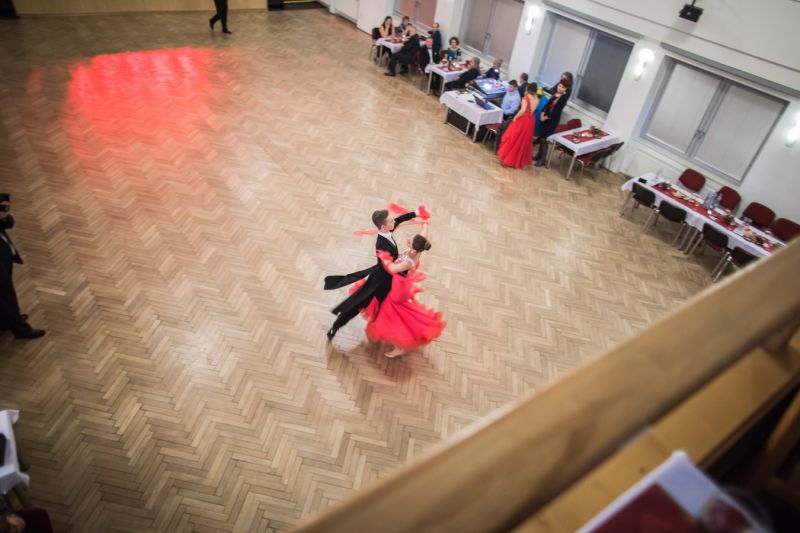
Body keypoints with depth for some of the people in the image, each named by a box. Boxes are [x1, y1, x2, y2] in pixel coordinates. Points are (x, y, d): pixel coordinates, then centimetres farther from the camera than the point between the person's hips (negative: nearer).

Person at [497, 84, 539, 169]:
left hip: (523, 120, -7)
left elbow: (523, 110, -24)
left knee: (513, 138, 4)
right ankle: (519, 161, 24)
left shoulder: (526, 97, -15)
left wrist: (515, 117, -13)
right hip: (530, 121, 7)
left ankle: (508, 158, 8)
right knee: (524, 141, 15)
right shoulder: (537, 99, 3)